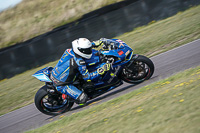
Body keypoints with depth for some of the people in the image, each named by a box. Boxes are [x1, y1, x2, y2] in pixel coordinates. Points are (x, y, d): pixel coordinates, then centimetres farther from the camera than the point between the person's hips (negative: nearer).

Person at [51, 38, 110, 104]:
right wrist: (102, 69, -23)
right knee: (83, 98, -16)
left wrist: (94, 44, 15)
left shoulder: (70, 51, -7)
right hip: (60, 84, -9)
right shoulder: (79, 62, -29)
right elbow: (87, 77, -21)